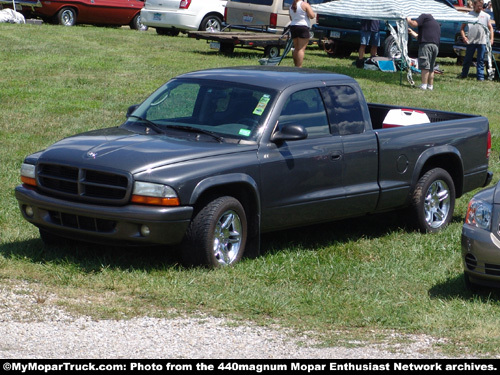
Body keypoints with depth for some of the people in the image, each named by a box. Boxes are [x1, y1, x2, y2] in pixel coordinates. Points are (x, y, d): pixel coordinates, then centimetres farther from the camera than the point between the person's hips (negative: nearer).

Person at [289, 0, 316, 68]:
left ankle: (296, 66, 16)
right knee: (301, 49, -8)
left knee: (296, 48, 15)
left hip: (293, 26, 7)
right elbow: (312, 16, -11)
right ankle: (299, 67, -14)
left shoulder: (292, 6, 12)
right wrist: (314, 14, 9)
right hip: (303, 27, -7)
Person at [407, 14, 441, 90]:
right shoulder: (437, 24, 33)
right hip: (436, 46, 8)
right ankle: (430, 86, 13)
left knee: (425, 66, -10)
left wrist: (409, 20, 14)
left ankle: (424, 85, -15)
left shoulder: (424, 16, 9)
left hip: (426, 45, -8)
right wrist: (412, 32, 46)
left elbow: (414, 24, -6)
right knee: (431, 68, 12)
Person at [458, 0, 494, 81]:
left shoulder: (486, 16, 9)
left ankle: (480, 76, 2)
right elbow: (462, 28, 7)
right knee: (467, 59, 7)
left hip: (482, 41, 0)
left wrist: (491, 39, -1)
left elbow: (490, 28, 12)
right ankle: (464, 74, 20)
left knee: (480, 60, 0)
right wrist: (464, 37, -9)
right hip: (471, 41, 0)